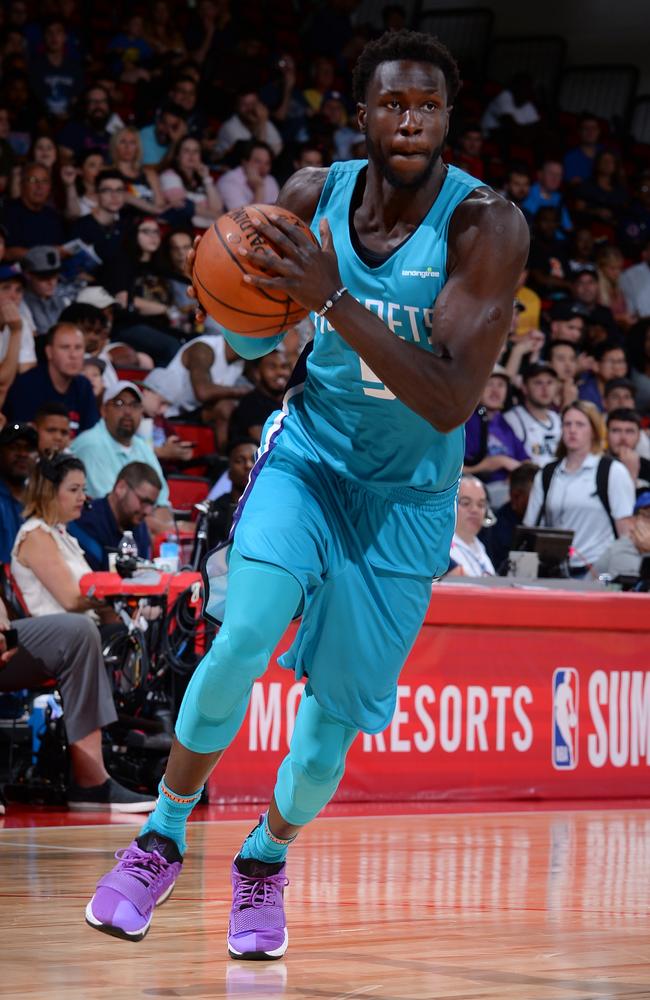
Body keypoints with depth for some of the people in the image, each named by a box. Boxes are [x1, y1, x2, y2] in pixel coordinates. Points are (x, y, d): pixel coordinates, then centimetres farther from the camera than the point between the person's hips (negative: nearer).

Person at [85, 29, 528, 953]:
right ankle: (164, 839, 1)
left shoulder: (484, 225, -22)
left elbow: (451, 404, -31)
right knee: (242, 640, -21)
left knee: (338, 711, 2)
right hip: (310, 452, 1)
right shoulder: (314, 196, -9)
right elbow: (256, 336, 7)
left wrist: (332, 299, -38)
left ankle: (267, 858, 32)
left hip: (407, 494, -1)